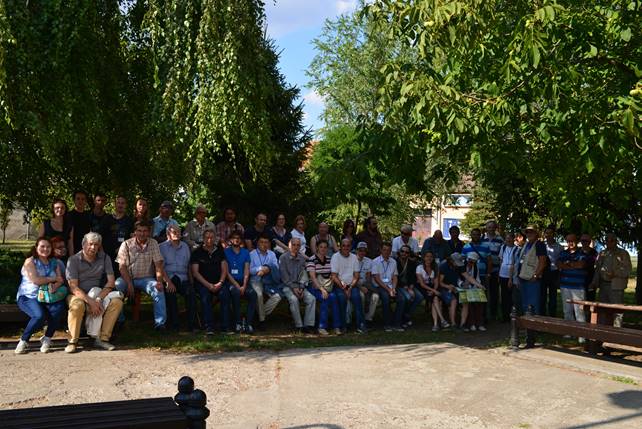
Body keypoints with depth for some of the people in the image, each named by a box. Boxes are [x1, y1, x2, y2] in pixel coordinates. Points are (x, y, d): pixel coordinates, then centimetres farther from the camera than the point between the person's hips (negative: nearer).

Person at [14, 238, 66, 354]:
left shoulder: (54, 262, 14)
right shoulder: (30, 261, -2)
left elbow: (60, 279, 2)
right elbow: (35, 280, -15)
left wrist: (55, 286, -21)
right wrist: (53, 279, -5)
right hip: (28, 297, -4)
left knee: (59, 307, -28)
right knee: (40, 316, -32)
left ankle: (47, 339, -8)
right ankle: (23, 341, -5)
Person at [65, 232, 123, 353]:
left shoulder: (104, 258, 2)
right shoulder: (74, 260, -8)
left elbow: (111, 282, -5)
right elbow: (73, 287, -15)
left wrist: (98, 299, -22)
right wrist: (91, 301, -28)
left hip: (98, 293, 3)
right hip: (78, 295, -3)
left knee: (117, 301, -24)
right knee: (77, 305, -37)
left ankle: (103, 338, -20)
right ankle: (73, 341, -21)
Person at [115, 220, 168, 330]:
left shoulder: (153, 244, 5)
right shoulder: (126, 244, 1)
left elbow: (158, 264, -1)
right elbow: (122, 267, -4)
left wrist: (159, 281, -19)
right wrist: (129, 284, -18)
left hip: (146, 278, 0)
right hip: (129, 278, 0)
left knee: (159, 289, -29)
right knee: (116, 285, -31)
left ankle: (160, 323, -25)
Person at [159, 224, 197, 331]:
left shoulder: (185, 246, 24)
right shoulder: (162, 247, 12)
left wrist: (191, 282, 5)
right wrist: (168, 282, -14)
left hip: (183, 278, 2)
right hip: (168, 278, -2)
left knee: (191, 292, -29)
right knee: (170, 293, -34)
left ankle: (192, 325, -26)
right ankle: (174, 325, -25)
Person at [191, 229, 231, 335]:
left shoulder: (219, 251, 14)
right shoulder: (197, 253, 6)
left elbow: (224, 269, 10)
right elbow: (195, 272, -2)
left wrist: (220, 283, -8)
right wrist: (208, 285, -11)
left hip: (218, 283, 2)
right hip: (202, 283, -2)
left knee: (225, 293, -27)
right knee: (206, 295, -32)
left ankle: (225, 327, -25)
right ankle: (208, 328, -30)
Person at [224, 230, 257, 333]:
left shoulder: (245, 252, 15)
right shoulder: (226, 252, 6)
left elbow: (246, 271, 6)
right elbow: (226, 271, -2)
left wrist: (244, 286, -11)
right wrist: (237, 285, -13)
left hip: (243, 282, 3)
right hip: (230, 282, -3)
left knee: (253, 293, -27)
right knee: (236, 292, -35)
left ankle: (248, 323, -26)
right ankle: (238, 323, -27)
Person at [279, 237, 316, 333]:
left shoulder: (302, 258, 12)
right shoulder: (283, 258, 0)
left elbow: (303, 274, 7)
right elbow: (284, 277, -5)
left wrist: (301, 288, -9)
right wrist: (294, 288, -14)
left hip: (299, 286, 4)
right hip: (287, 285, -4)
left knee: (311, 298, -20)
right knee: (293, 299, -32)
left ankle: (309, 324, -19)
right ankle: (298, 326, -24)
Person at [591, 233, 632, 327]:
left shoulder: (623, 253, 1)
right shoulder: (602, 253, 17)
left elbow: (628, 270, -7)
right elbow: (597, 269, 20)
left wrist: (615, 273, -22)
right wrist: (594, 283, 10)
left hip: (616, 286, -6)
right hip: (603, 284, 6)